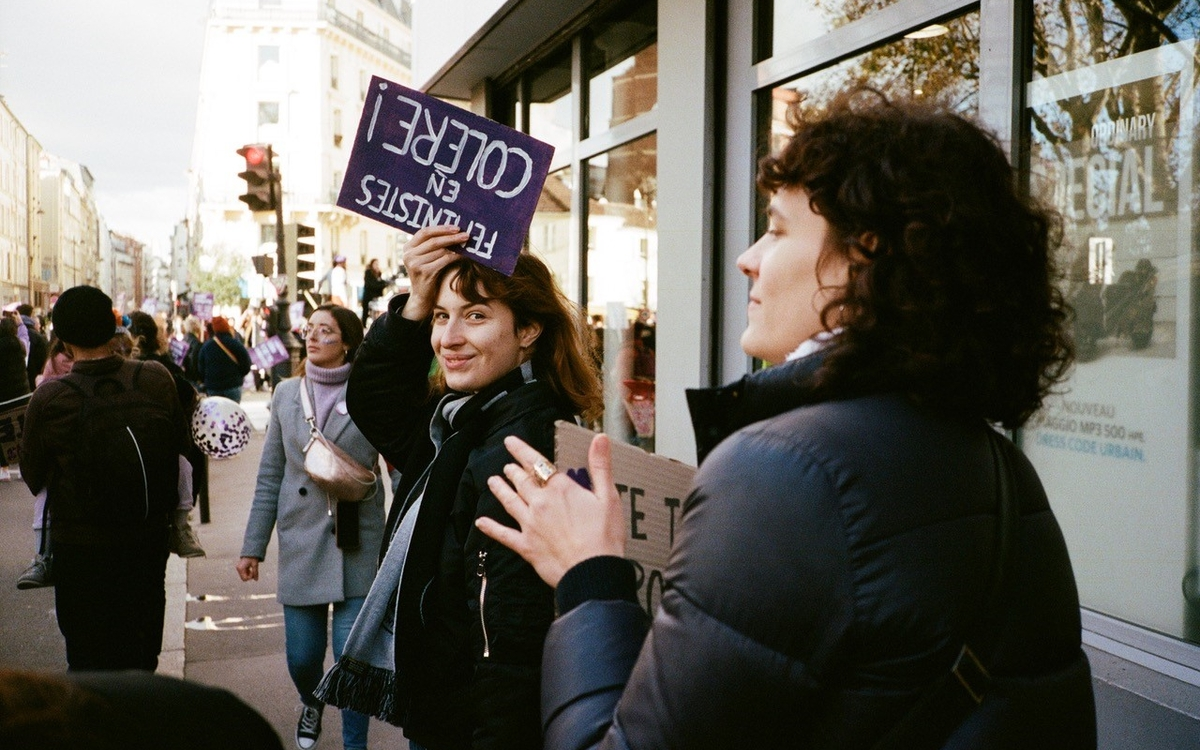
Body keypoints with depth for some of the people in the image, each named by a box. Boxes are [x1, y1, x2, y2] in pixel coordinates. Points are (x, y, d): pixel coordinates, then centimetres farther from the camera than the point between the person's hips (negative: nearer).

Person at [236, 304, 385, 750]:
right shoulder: (286, 394, 7)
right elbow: (270, 476, 9)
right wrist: (253, 546, 7)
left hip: (358, 544, -3)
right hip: (301, 541, 3)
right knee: (302, 657, 10)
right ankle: (311, 703, 44)